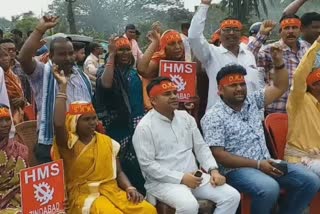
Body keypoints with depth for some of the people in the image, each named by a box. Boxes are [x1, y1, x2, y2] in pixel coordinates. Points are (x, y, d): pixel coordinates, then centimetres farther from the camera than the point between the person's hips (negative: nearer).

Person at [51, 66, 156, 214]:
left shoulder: (107, 141, 13)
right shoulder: (70, 143, -2)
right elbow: (58, 124, -23)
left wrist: (130, 188, -5)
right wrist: (63, 87, -17)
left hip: (112, 191, 4)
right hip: (84, 195, -4)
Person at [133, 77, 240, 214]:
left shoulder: (186, 117, 11)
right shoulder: (144, 127, -8)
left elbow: (201, 147, 13)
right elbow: (147, 164, -14)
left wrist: (213, 170, -5)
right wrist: (181, 178, -19)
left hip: (194, 176, 6)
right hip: (163, 181, -6)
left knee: (232, 196, -10)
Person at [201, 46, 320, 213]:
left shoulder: (252, 102, 11)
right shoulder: (213, 117, -9)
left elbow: (280, 88, 15)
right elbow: (218, 155, -15)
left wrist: (278, 62, -2)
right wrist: (257, 164, -18)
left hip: (265, 163, 7)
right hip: (237, 169, -7)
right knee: (269, 188, -35)